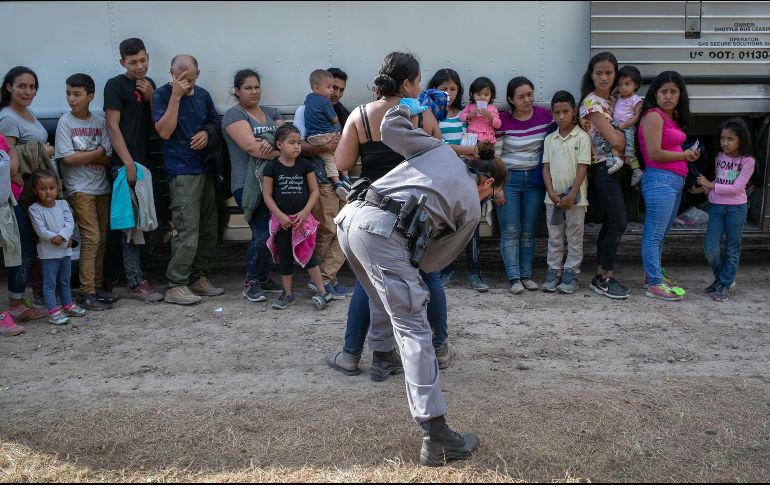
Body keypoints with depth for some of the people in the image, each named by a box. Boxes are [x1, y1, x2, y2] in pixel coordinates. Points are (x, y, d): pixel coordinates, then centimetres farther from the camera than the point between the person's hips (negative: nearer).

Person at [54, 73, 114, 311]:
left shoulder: (99, 121, 6)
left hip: (101, 188, 4)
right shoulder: (65, 122, -3)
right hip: (79, 189, -4)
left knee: (101, 239, 5)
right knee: (91, 237, -11)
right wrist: (97, 153, -4)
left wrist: (84, 155, -13)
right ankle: (86, 293, -8)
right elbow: (67, 158, -11)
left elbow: (108, 158, 0)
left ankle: (98, 286, 15)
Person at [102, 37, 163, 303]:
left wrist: (151, 98, -1)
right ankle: (136, 283, -3)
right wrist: (129, 164, -17)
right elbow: (113, 127, -10)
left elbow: (156, 125, 14)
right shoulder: (115, 85, -4)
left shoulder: (149, 84, 15)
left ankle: (108, 279, 20)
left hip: (144, 162, 7)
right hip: (124, 164, -7)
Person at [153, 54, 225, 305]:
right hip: (182, 172, -6)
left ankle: (198, 277, 22)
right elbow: (164, 131, -15)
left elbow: (215, 123, 23)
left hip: (206, 168, 7)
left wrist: (206, 133, 0)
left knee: (209, 229, 10)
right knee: (187, 232, -11)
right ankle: (176, 285, -2)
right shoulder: (162, 95, -5)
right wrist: (176, 96, -18)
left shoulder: (202, 95, 11)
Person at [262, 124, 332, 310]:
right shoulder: (272, 167, -4)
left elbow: (314, 190, 2)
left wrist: (304, 212, -9)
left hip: (303, 218, 0)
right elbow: (267, 195, -4)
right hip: (282, 220, 0)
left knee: (308, 255, -4)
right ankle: (287, 293, 23)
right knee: (285, 257, 10)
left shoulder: (304, 165, 1)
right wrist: (280, 216, -12)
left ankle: (322, 291, 2)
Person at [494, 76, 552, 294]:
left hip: (535, 179, 3)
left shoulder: (545, 116, 1)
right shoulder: (503, 121, -7)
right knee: (510, 231, -5)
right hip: (509, 179, -2)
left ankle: (526, 275, 12)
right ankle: (514, 277, -3)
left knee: (529, 231, 6)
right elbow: (495, 156, -5)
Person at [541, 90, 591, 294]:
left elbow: (583, 168, -9)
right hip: (553, 198, 4)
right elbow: (546, 168, 6)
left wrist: (571, 195, -15)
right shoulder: (550, 139, 8)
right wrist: (551, 193, -8)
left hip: (575, 198, -4)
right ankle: (554, 271, 18)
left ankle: (571, 273, 11)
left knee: (574, 238, 5)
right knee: (554, 238, 10)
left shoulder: (581, 137, -5)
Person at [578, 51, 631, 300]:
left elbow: (617, 138, 15)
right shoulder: (592, 103, -12)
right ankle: (606, 278, -1)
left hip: (613, 166, 9)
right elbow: (615, 140, -18)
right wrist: (628, 139, -1)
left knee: (610, 222, 10)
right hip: (603, 167, -9)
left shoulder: (609, 101, 15)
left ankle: (600, 276, 16)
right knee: (619, 221, -10)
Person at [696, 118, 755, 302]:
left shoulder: (747, 161, -7)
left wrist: (711, 185, -15)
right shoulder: (719, 157, 7)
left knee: (732, 249, 6)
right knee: (710, 249, -2)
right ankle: (722, 278, 22)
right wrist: (703, 188, 0)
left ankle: (725, 285, 15)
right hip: (716, 206, 4)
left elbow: (736, 187, -14)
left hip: (736, 207, -4)